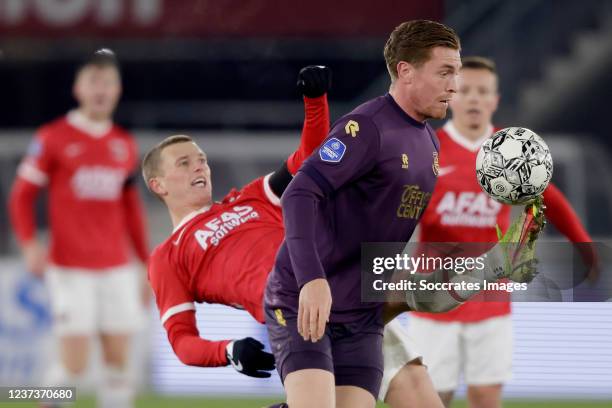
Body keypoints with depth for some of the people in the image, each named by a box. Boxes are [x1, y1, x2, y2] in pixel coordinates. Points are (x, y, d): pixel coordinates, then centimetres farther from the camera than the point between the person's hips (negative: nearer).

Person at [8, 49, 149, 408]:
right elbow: (22, 194, 1)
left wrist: (147, 264, 17)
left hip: (117, 268, 4)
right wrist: (29, 243, -14)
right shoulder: (53, 138, -1)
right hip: (71, 269, -4)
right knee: (75, 363, -10)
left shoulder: (125, 145, 11)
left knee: (119, 361, 0)